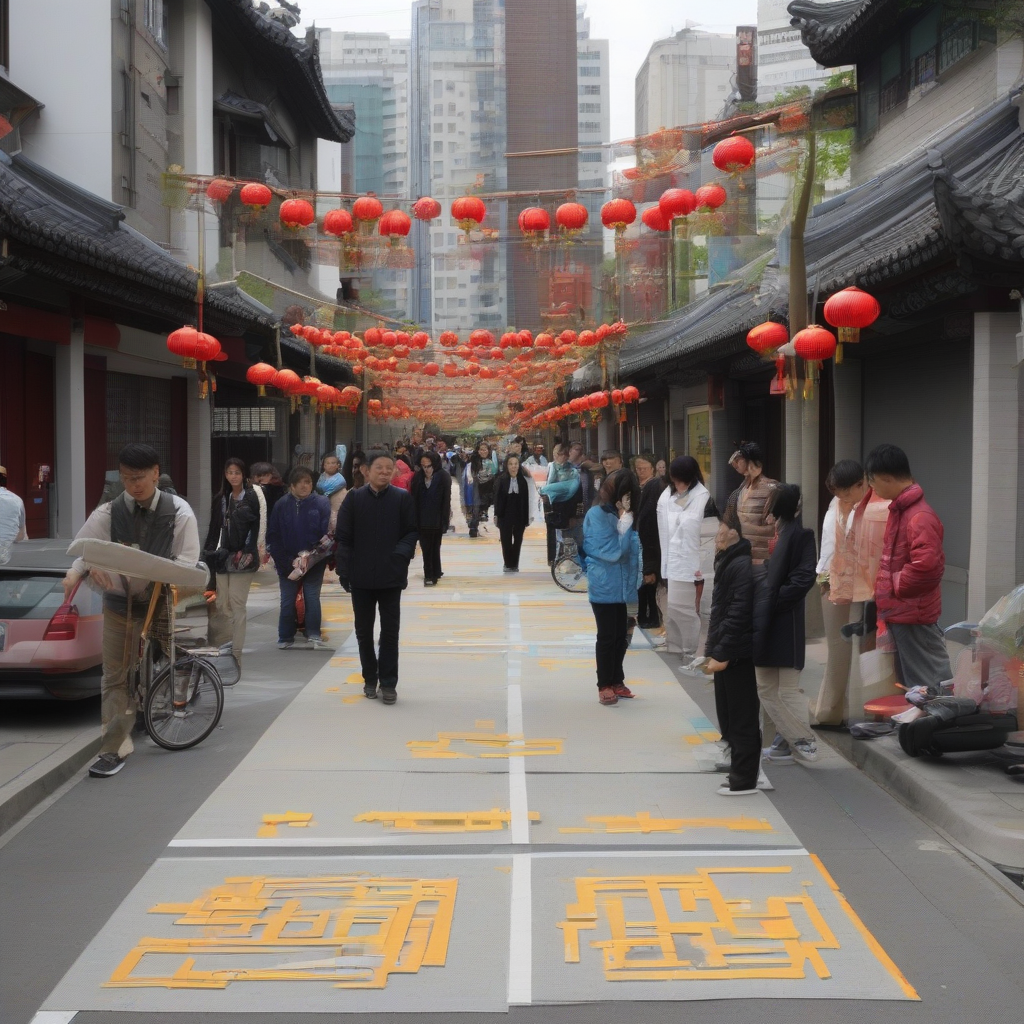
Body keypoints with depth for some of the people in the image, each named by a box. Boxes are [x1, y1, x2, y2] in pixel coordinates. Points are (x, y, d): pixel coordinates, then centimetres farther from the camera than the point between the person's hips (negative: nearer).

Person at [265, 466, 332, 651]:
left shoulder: (321, 503, -5)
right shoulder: (282, 505, 0)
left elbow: (327, 533, -10)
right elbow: (273, 537, -2)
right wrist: (286, 561, -11)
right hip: (287, 564, 2)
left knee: (312, 599, 0)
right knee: (287, 601, 9)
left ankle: (314, 636, 4)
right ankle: (285, 638, 18)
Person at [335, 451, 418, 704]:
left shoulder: (402, 498, -1)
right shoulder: (354, 499, 0)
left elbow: (412, 531, 2)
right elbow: (343, 537, 1)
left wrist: (402, 552, -15)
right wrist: (344, 571, -5)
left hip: (391, 576, -1)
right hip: (361, 576, 1)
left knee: (390, 631, 1)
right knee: (364, 631, 10)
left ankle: (388, 682, 7)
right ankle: (370, 678, 23)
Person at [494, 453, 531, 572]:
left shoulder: (523, 480, -3)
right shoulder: (501, 480, -6)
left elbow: (526, 500, -1)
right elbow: (497, 499, -3)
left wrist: (526, 517, -2)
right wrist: (497, 515, -6)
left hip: (519, 516, 1)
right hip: (505, 516, -1)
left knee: (518, 540, 8)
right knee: (506, 541, 2)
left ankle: (515, 564, 17)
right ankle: (508, 564, 12)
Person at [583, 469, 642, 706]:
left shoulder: (621, 515, 9)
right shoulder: (597, 515, -14)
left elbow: (633, 548, 14)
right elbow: (613, 551, -18)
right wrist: (625, 523, -18)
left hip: (621, 585, 7)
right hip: (604, 586, -7)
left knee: (621, 636, 12)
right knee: (607, 637, 0)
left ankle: (617, 681, 24)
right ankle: (604, 685, 10)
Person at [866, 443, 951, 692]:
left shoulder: (919, 517, -21)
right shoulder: (900, 509, 11)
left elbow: (927, 565, -31)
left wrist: (896, 586, -17)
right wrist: (885, 589, 9)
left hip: (914, 617, -10)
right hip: (900, 613, 10)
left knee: (927, 685, -2)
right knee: (908, 680, 18)